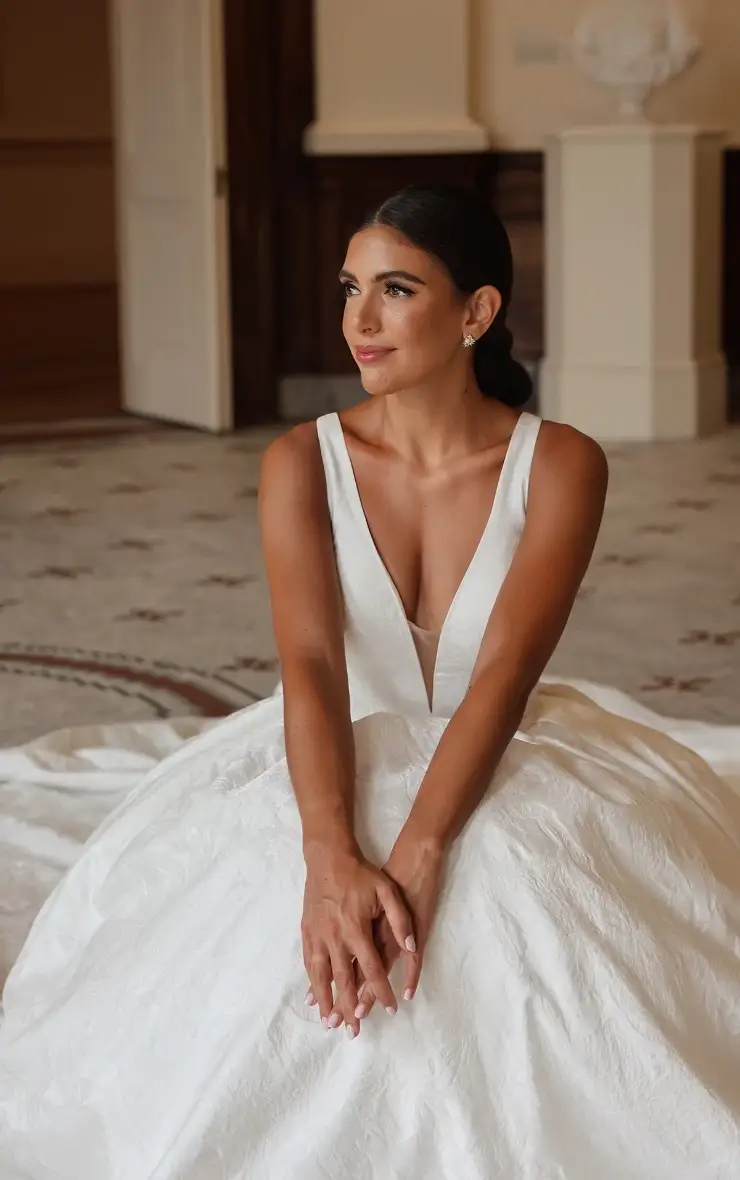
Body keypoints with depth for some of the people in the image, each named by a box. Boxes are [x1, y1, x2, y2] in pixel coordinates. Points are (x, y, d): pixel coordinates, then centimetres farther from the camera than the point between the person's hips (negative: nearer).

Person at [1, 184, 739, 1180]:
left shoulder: (560, 465, -12)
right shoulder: (304, 463, -7)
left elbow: (506, 670, -23)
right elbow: (311, 666, -20)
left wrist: (416, 859, -37)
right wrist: (334, 862, -37)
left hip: (505, 765, -1)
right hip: (351, 764, 2)